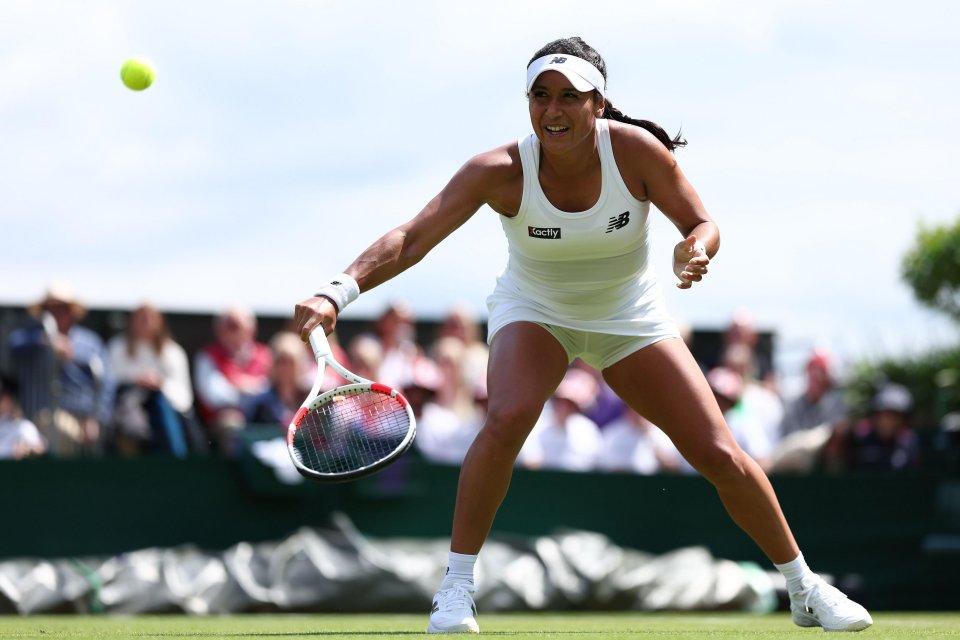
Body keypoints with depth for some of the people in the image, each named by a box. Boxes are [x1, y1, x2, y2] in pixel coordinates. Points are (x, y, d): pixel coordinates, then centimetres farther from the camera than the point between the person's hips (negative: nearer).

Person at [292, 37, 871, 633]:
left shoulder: (635, 149, -24)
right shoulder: (501, 172, -27)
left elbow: (704, 224, -13)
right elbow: (411, 238, -35)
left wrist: (696, 251, -38)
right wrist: (339, 292, -51)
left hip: (631, 321, 1)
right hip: (535, 313, -1)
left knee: (721, 456, -4)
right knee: (507, 418, -33)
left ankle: (805, 588, 18)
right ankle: (457, 585, -18)